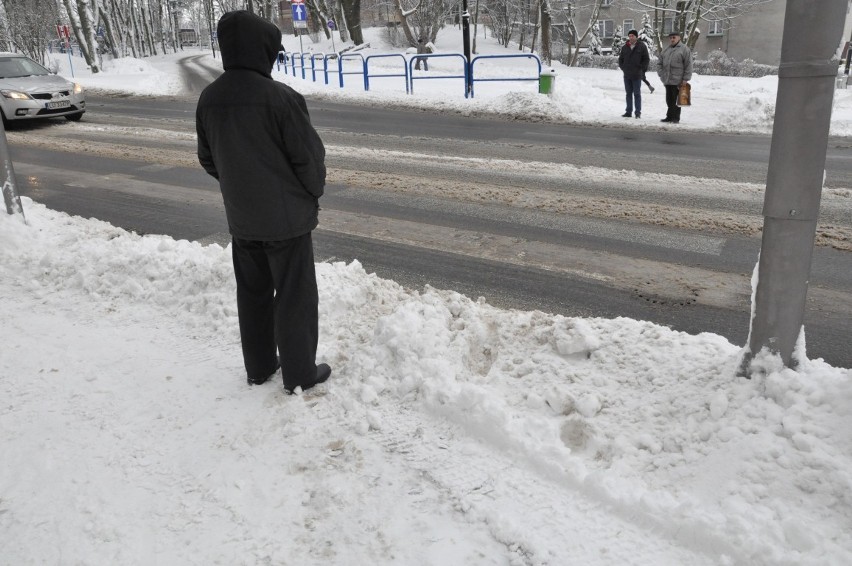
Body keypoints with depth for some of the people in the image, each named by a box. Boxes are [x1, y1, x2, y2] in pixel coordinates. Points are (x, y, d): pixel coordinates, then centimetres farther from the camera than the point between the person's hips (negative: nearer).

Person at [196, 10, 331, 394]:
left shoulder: (209, 98, -1)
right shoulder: (279, 97, -20)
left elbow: (208, 159, 9)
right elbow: (309, 155, -14)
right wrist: (314, 193, 5)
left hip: (240, 217, 6)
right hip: (286, 215, -6)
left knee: (252, 293, 18)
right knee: (294, 296, 6)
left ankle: (258, 367, 30)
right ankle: (299, 374, 17)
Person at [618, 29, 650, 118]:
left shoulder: (642, 46, -2)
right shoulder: (625, 47, 9)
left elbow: (646, 59, -1)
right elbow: (620, 59, 19)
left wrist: (641, 69, -6)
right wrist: (623, 68, 8)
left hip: (637, 75, -4)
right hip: (627, 75, 4)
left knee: (637, 94, -1)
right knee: (628, 93, 9)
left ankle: (638, 112, 2)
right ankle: (628, 112, 15)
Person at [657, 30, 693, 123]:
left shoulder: (684, 49, -3)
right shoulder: (666, 49, 14)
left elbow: (688, 65, -7)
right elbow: (659, 62, 18)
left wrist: (685, 79, -12)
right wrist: (661, 74, 6)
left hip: (678, 81, -5)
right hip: (667, 80, 6)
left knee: (676, 100, -3)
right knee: (669, 100, 12)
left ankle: (675, 118, 4)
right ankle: (669, 116, 21)